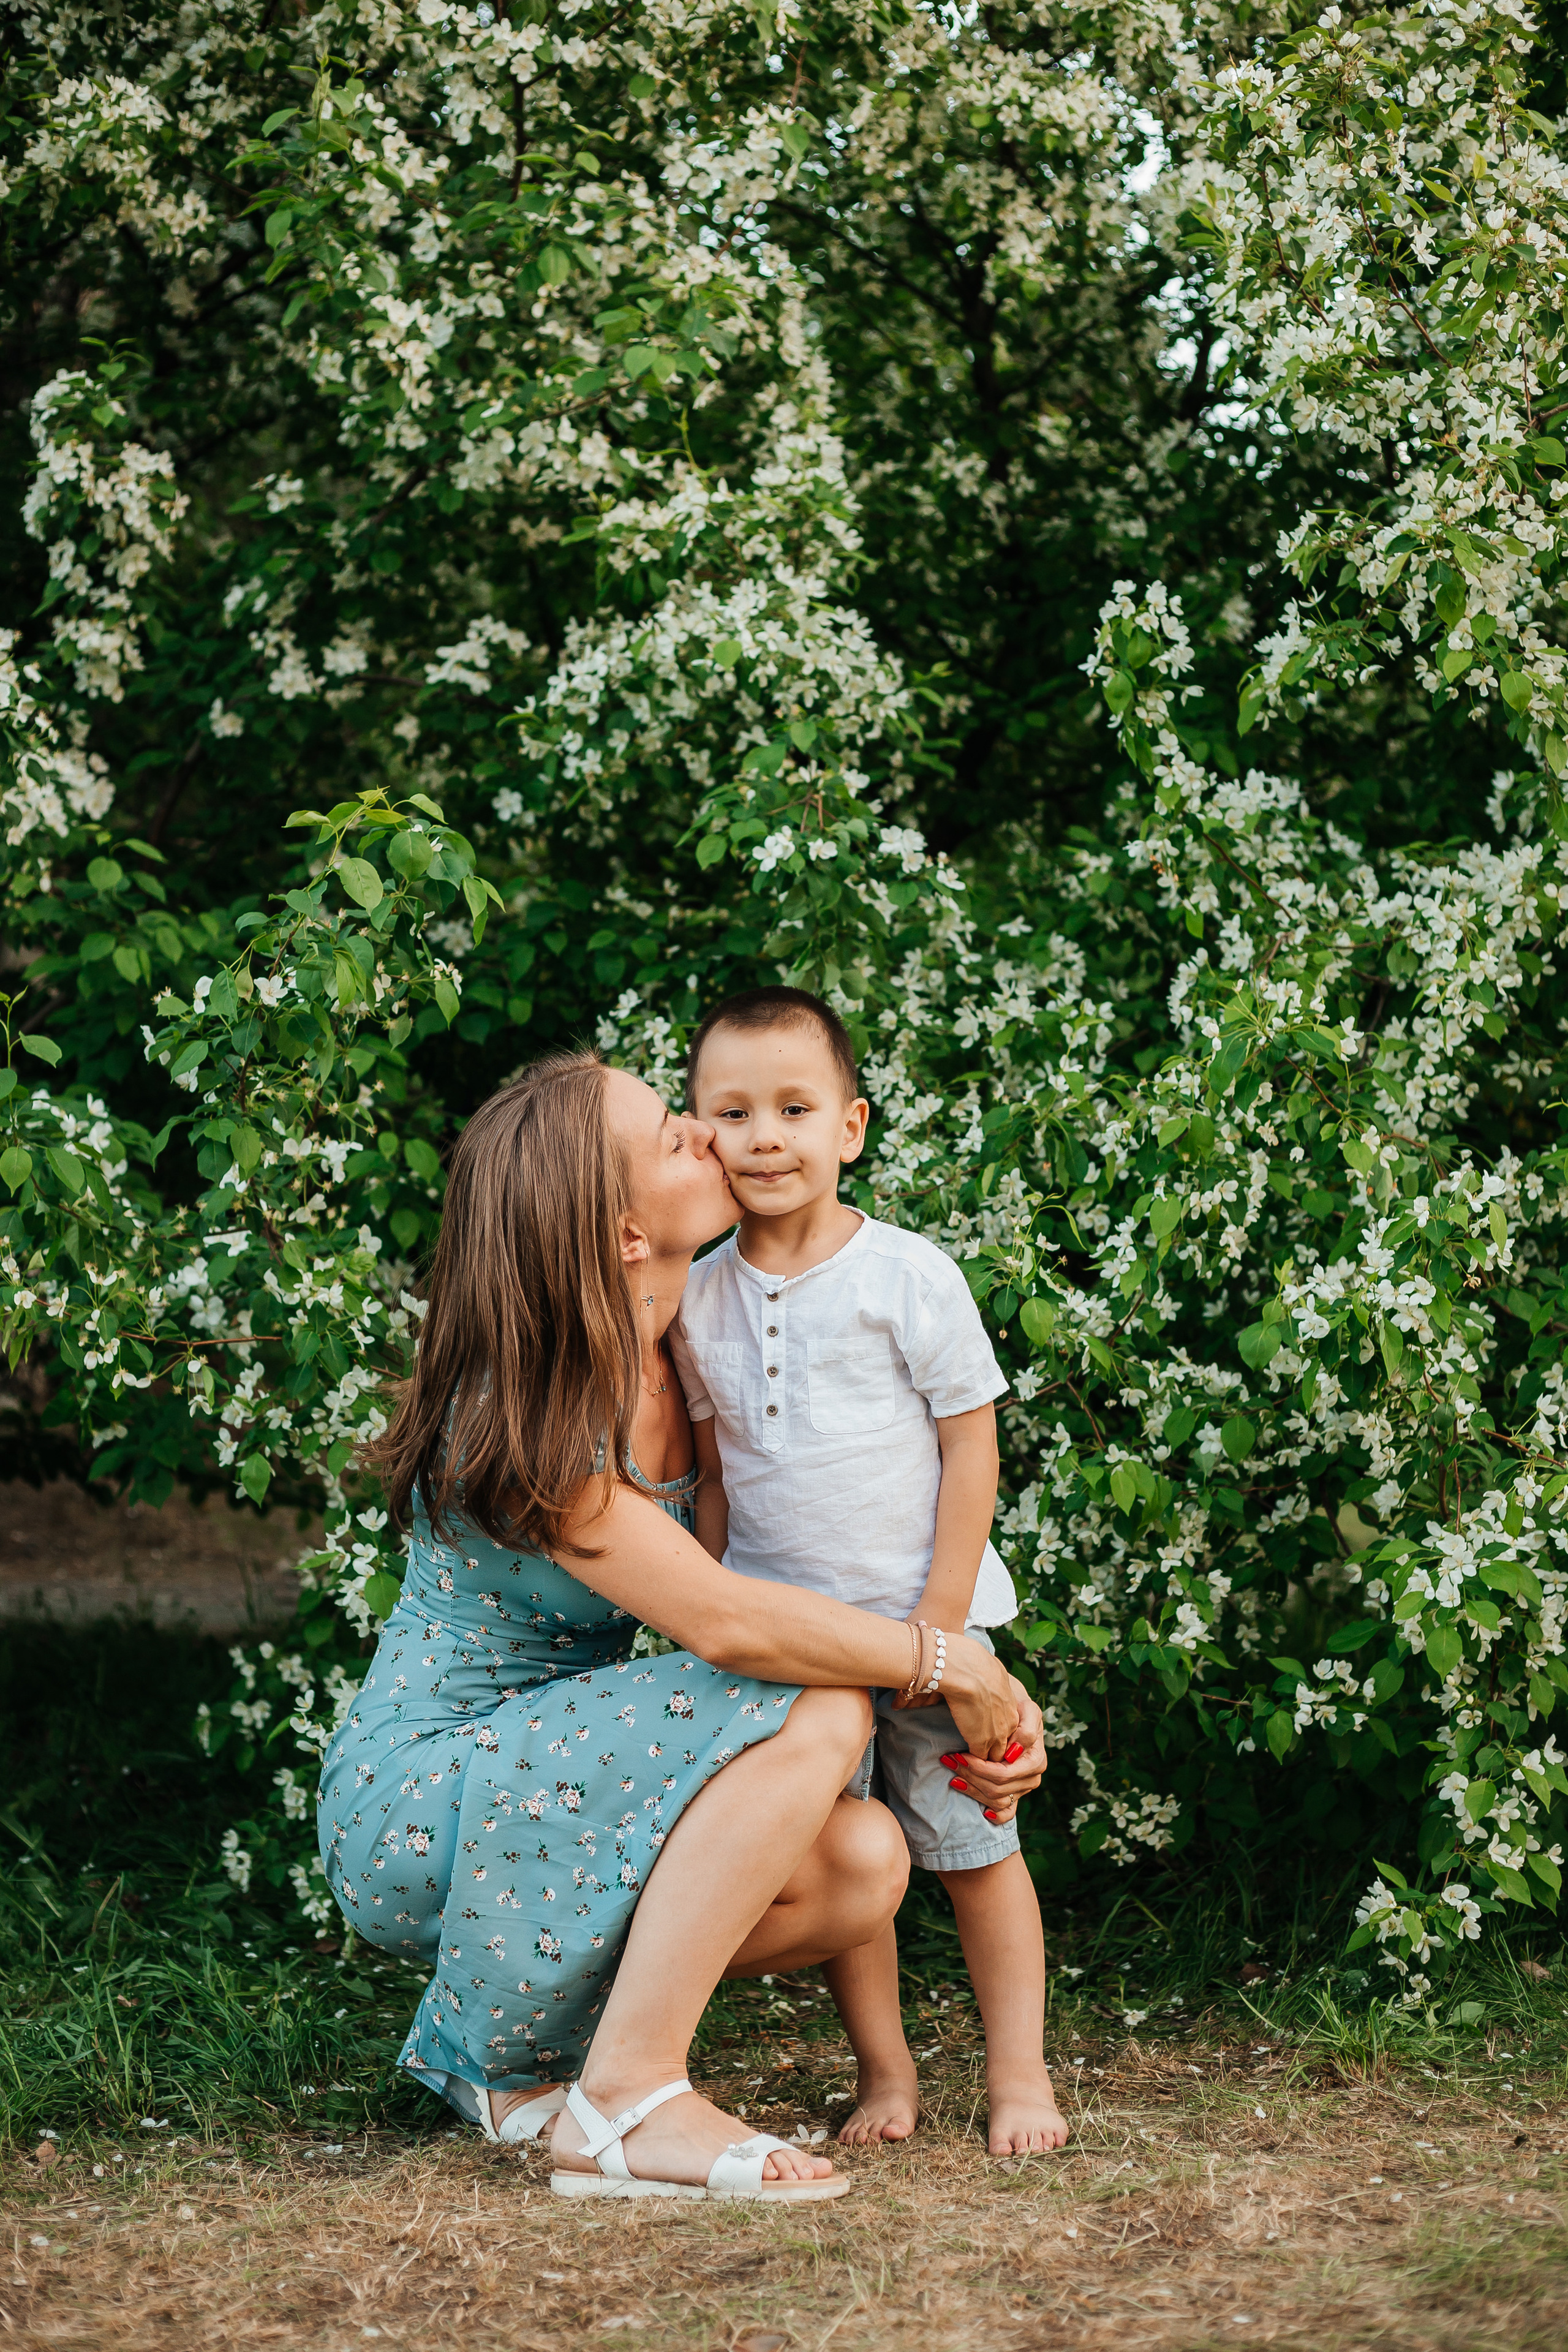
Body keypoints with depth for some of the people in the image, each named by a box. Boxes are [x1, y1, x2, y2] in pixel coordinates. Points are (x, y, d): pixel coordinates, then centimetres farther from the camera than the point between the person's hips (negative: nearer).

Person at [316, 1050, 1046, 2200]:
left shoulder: (677, 1360, 2)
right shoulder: (522, 1417, -23)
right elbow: (722, 1621, -29)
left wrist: (990, 1701, -7)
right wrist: (949, 1665, -17)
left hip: (559, 1779, 8)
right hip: (416, 1804, -8)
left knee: (865, 1865, -13)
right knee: (813, 1717, -25)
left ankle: (516, 2040, 4)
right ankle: (624, 2103, -20)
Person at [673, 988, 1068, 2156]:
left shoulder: (910, 1278, -9)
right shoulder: (699, 1303, 2)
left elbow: (971, 1449, -7)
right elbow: (714, 1473, 11)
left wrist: (941, 1619, -11)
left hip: (922, 1618, -3)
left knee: (973, 1846, 3)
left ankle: (1020, 2070, 15)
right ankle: (884, 2071, 18)